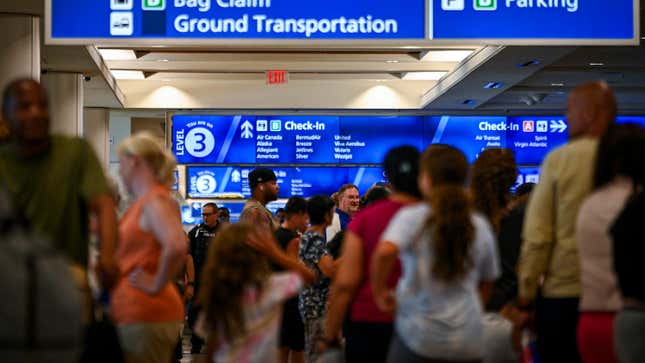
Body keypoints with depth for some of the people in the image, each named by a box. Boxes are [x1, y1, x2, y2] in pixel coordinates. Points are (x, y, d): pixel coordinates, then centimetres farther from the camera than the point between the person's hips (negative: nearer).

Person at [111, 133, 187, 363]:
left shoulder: (156, 201, -14)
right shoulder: (141, 203, 17)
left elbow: (176, 246, -31)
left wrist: (156, 285, -20)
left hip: (146, 314, -10)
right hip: (132, 313, 10)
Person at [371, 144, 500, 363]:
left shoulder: (412, 217, -6)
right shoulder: (480, 226, 7)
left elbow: (385, 252, -24)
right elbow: (487, 281, 15)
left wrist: (379, 291, -9)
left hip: (418, 336, -4)